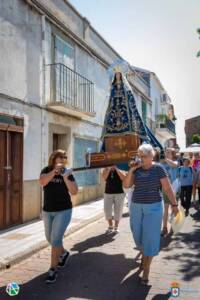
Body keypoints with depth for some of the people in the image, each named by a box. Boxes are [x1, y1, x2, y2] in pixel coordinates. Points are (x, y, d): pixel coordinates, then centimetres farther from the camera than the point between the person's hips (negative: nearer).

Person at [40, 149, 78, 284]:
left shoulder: (68, 173, -6)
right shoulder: (47, 170, -3)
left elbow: (74, 192, -14)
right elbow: (42, 182, -23)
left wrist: (65, 178, -26)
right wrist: (55, 170, -32)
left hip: (63, 210, -3)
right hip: (47, 211, 4)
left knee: (56, 239, -9)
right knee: (50, 238, 18)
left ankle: (53, 269, 6)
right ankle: (64, 253, 45)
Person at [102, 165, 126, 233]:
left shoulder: (119, 170, 2)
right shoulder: (106, 170, 4)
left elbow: (123, 178, -17)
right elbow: (104, 177, -15)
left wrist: (116, 168, -15)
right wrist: (109, 168, -17)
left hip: (119, 193, -1)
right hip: (108, 193, 1)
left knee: (118, 211, 4)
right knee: (107, 210, -2)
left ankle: (116, 227, 19)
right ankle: (110, 226, 17)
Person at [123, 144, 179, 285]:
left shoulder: (158, 168, -9)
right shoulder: (137, 169, 1)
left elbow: (168, 188, -9)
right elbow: (126, 185, -6)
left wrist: (174, 205, -10)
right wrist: (131, 170, -15)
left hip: (153, 207, -4)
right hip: (136, 207, 4)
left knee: (150, 237, -4)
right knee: (138, 235, 14)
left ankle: (146, 271, 7)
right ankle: (145, 255, 45)